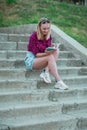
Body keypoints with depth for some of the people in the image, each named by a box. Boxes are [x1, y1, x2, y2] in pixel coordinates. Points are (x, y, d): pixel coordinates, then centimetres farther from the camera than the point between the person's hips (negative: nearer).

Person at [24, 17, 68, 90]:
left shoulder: (49, 36, 1)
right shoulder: (34, 37, -17)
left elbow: (48, 50, 1)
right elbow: (36, 54, -17)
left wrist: (52, 46, -21)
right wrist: (46, 53, -35)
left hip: (41, 59, 6)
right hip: (31, 60, -6)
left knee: (56, 51, -18)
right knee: (50, 57, -32)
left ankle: (46, 72, -29)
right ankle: (58, 82, -40)